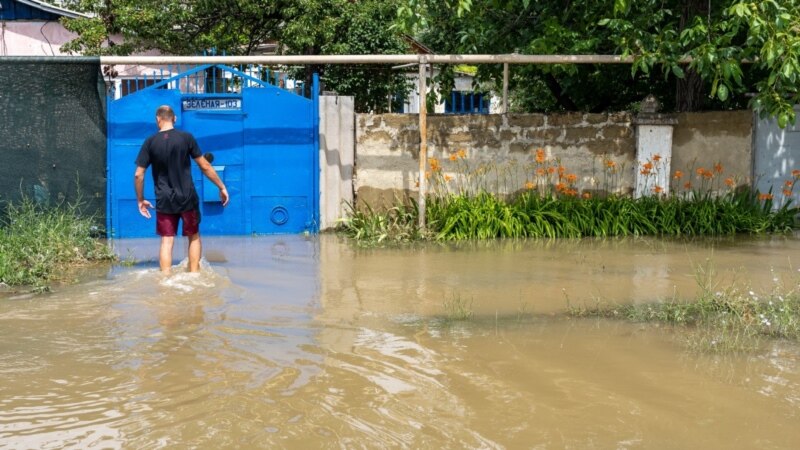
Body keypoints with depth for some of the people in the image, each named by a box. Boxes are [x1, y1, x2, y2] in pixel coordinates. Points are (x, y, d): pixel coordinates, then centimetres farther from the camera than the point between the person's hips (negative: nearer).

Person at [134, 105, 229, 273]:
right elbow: (205, 166, -1)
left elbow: (138, 174, -1)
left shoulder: (150, 142, -1)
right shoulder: (186, 137, -3)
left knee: (166, 241, 5)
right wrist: (222, 187, 8)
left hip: (164, 201, 0)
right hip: (187, 198, 0)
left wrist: (140, 200, 11)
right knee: (194, 237, 15)